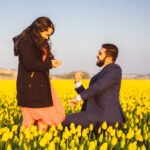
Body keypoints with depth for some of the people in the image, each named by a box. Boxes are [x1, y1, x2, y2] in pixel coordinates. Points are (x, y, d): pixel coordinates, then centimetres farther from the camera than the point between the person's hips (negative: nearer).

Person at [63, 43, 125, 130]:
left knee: (68, 121, -17)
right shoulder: (101, 74, 25)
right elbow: (89, 97, 20)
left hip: (106, 117, -9)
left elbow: (99, 86, -17)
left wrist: (78, 98, -12)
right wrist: (78, 82, 8)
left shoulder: (115, 69, -2)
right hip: (98, 115, 9)